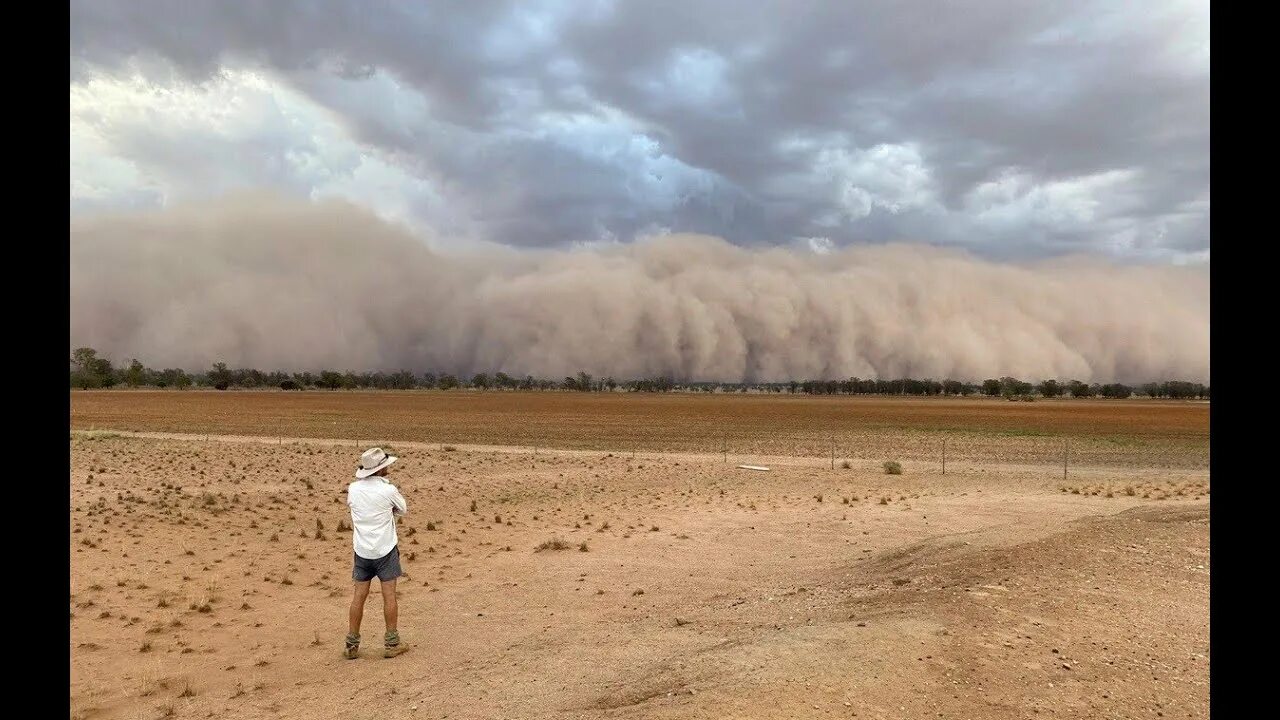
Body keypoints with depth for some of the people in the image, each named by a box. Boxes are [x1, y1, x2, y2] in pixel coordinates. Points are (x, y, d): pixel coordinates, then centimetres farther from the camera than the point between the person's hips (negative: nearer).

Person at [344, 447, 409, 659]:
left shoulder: (353, 489, -3)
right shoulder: (388, 490, -15)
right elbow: (403, 510, 1)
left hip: (362, 551, 4)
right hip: (385, 550, -4)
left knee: (359, 596, 9)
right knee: (389, 595, 4)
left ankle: (352, 645, 15)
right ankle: (392, 643, 11)